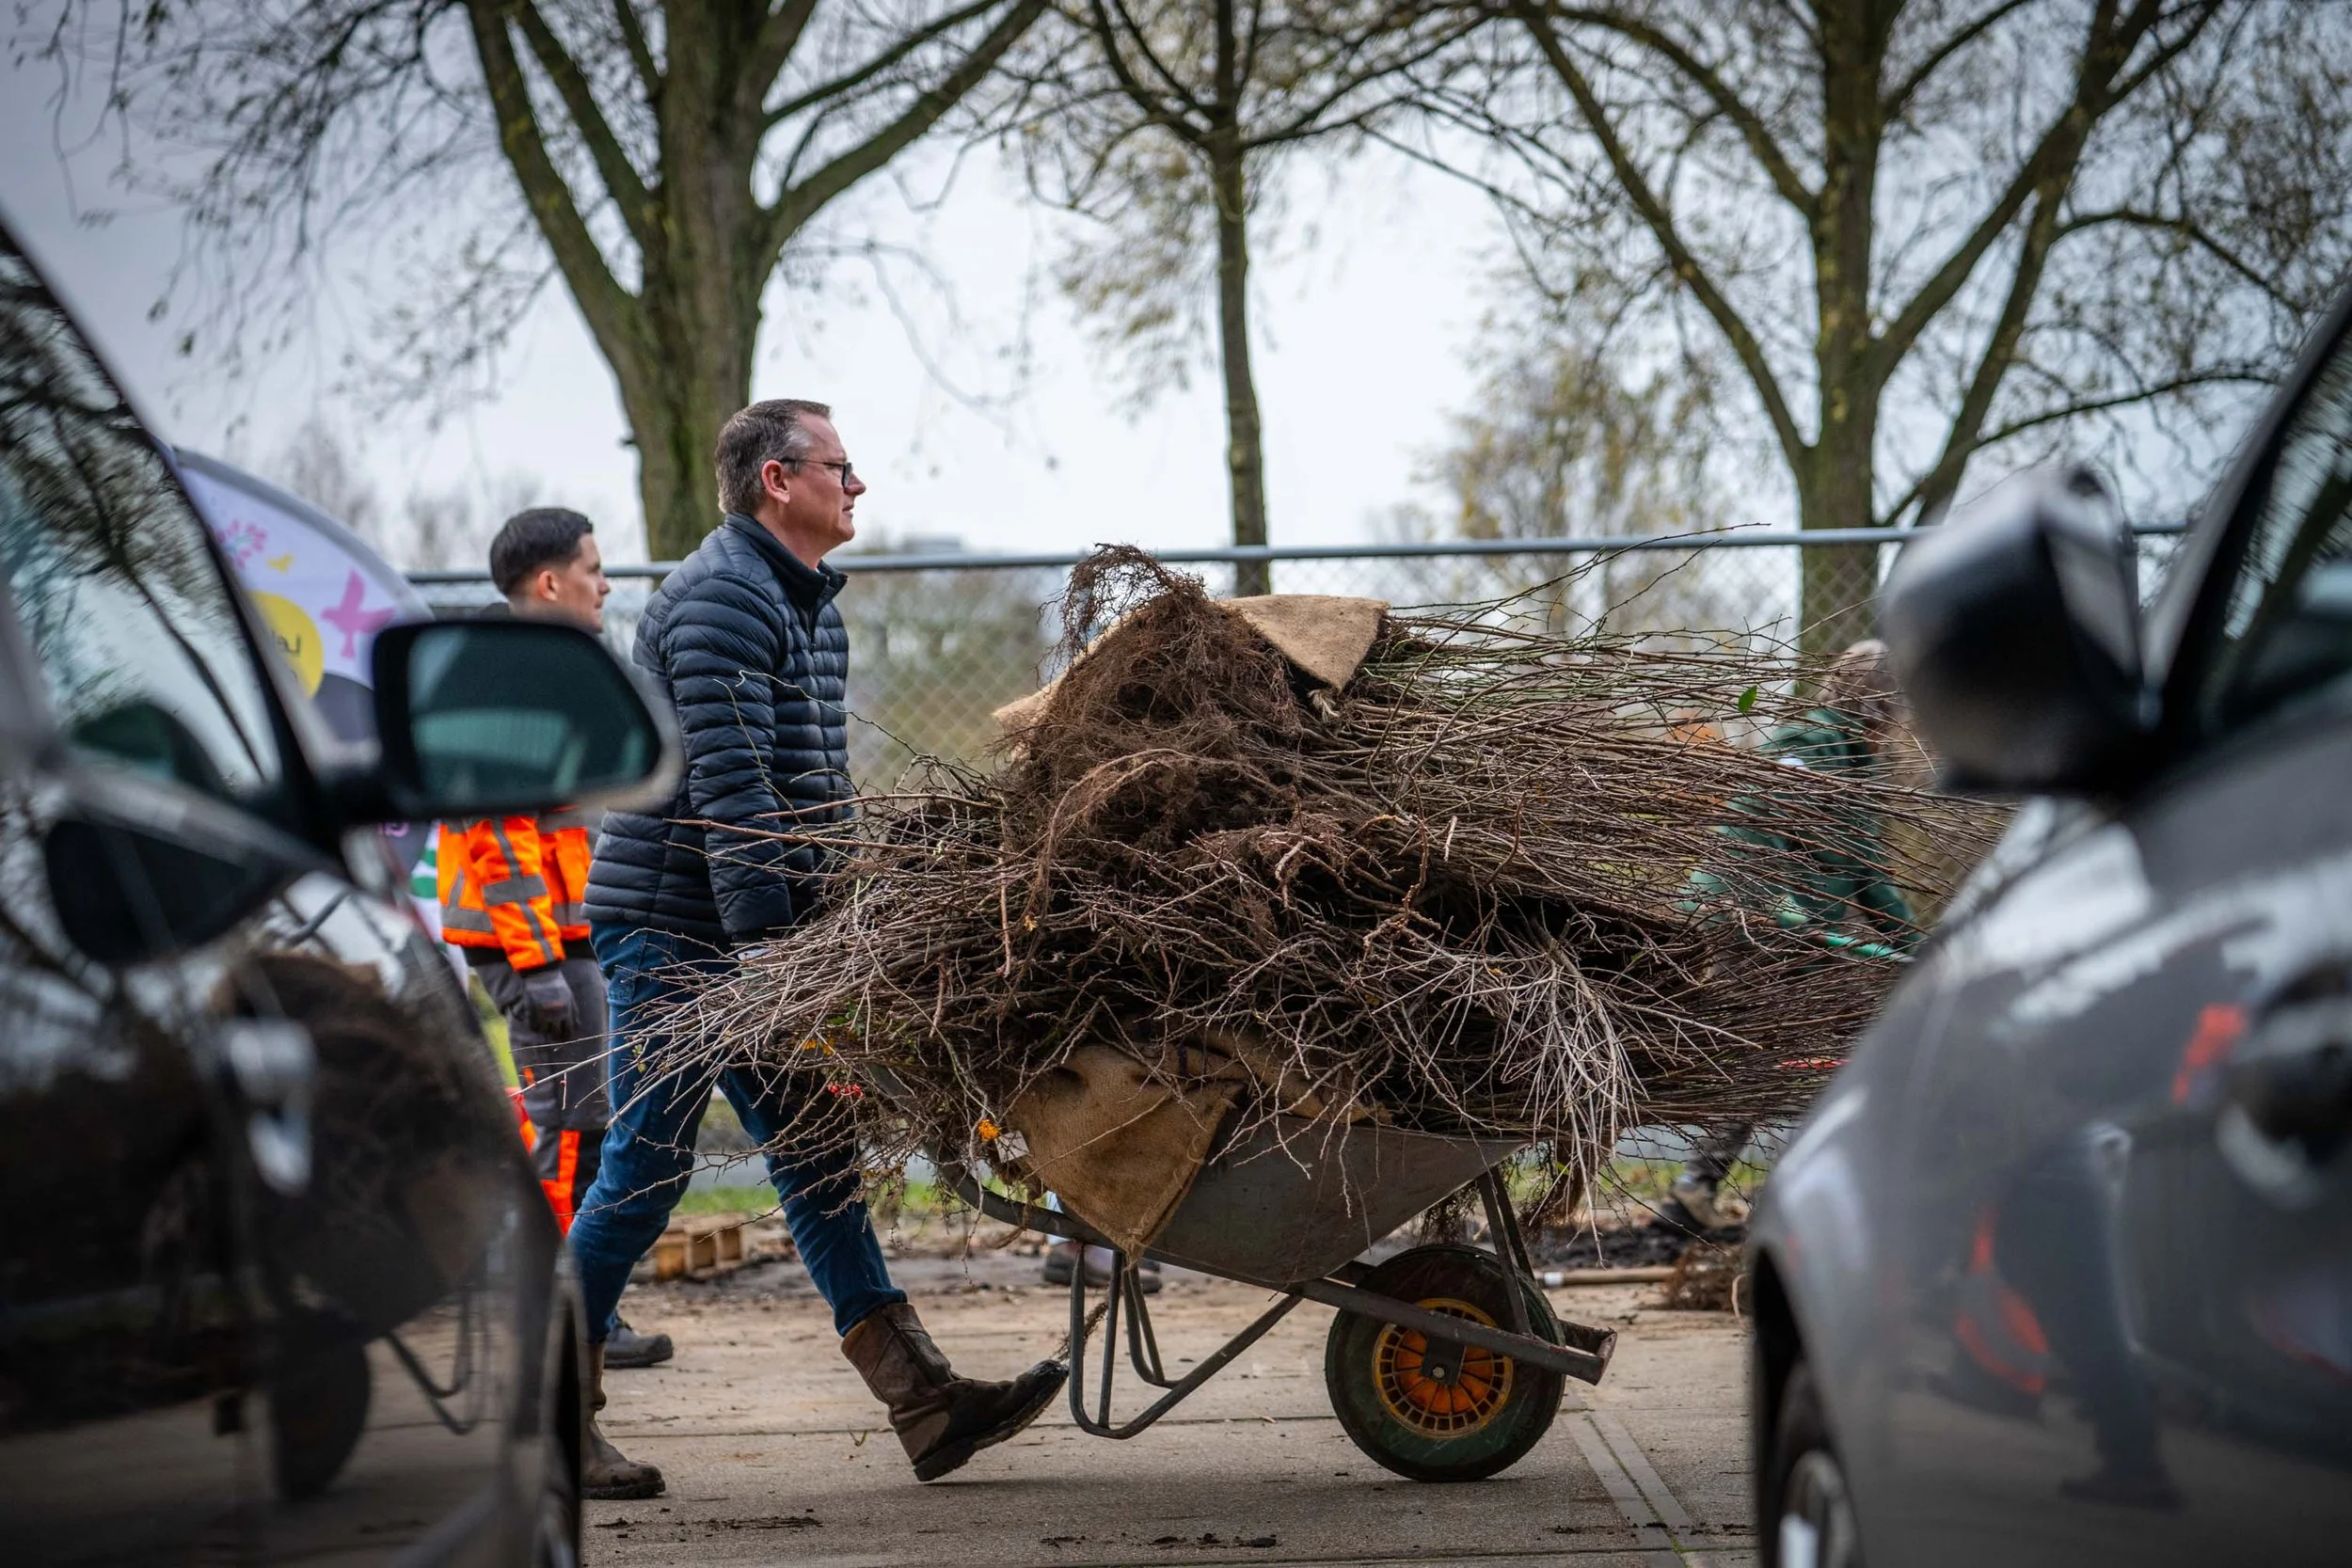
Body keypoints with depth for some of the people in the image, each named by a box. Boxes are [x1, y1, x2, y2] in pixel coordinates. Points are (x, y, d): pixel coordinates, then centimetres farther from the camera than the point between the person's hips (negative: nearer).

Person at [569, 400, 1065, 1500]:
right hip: (672, 924, -10)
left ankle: (925, 1405, 5)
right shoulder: (719, 600, -15)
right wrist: (769, 944, -24)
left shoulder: (813, 605, 16)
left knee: (817, 1161, 6)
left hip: (751, 932, 10)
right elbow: (730, 790, -22)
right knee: (646, 1168, -5)